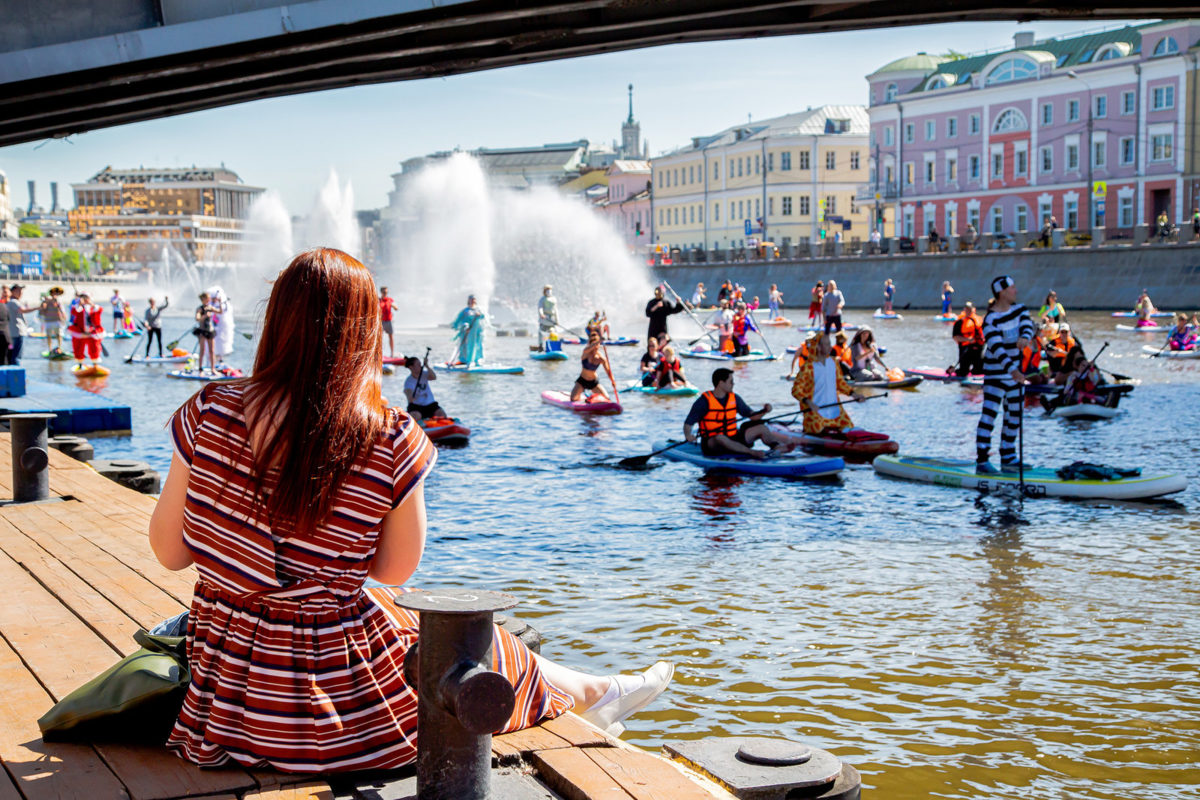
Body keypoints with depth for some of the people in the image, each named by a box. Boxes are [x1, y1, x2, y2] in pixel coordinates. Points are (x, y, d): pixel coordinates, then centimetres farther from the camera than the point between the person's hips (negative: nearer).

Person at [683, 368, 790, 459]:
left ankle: (777, 447, -40)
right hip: (712, 445, -6)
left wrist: (764, 411, -9)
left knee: (761, 428, -9)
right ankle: (752, 453, -55)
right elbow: (688, 423, -10)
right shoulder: (704, 401, -8)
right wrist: (688, 435, -30)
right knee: (719, 437, -40)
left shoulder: (734, 398, 9)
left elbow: (752, 416, 10)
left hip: (733, 440, 6)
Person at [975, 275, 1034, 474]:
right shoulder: (991, 319, -18)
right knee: (989, 415, -11)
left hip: (1016, 371, 8)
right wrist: (1012, 370, -39)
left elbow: (1028, 325, -12)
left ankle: (1008, 459, 22)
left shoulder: (1019, 309, 4)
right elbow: (996, 348, -27)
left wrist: (1025, 337, -36)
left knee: (1014, 416, 12)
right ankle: (981, 461, -10)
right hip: (996, 373, -8)